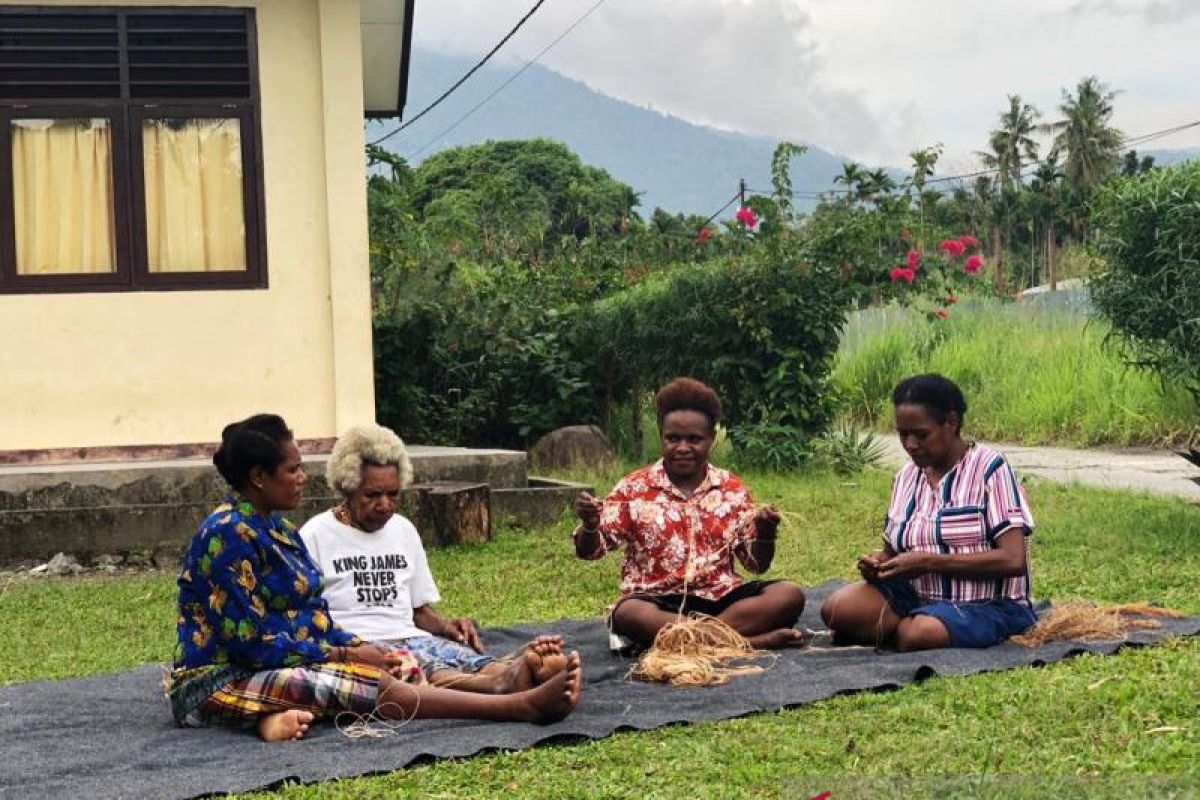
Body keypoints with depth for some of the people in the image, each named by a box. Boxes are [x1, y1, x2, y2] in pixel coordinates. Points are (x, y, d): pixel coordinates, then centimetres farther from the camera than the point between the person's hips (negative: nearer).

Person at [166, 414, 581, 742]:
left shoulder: (277, 528, 12)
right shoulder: (228, 533, -17)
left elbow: (313, 615, 12)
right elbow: (250, 641, -22)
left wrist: (357, 647, -7)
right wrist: (344, 655, -15)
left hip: (277, 665, 10)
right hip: (219, 683, -10)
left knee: (403, 666, -8)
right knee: (374, 686, -26)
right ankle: (524, 705, -34)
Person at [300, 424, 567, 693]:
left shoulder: (404, 530, 21)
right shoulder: (316, 536, 3)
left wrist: (446, 626, 3)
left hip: (411, 639, 5)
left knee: (473, 659, -31)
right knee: (427, 670, -39)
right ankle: (504, 685, -68)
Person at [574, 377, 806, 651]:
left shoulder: (733, 489, 8)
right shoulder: (633, 489, 3)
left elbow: (757, 564, 9)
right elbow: (589, 550, -1)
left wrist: (765, 534, -13)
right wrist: (590, 525, -23)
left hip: (719, 598, 3)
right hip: (659, 603, -3)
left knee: (790, 595, -21)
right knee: (628, 614, -36)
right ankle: (748, 641, -35)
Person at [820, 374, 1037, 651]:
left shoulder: (989, 469, -8)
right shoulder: (906, 476, 11)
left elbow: (1013, 560, -16)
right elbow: (893, 550, 20)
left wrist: (928, 562, -19)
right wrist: (879, 562, -6)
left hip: (986, 605, -6)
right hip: (915, 595, 6)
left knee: (919, 634, -37)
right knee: (837, 608, -20)